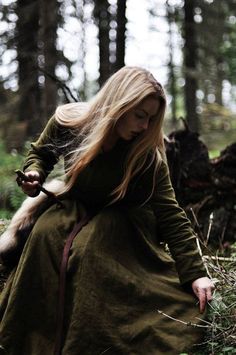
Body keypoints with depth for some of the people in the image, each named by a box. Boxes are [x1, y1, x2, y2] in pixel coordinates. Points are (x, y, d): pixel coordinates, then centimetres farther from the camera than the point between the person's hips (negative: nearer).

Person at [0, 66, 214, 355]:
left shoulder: (148, 154, -25)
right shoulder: (68, 121, -20)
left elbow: (170, 215, -24)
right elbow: (40, 152, 5)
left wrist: (194, 273, -30)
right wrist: (34, 173, -18)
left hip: (121, 218, -2)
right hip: (74, 206, 3)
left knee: (90, 249, -32)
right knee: (44, 235, -26)